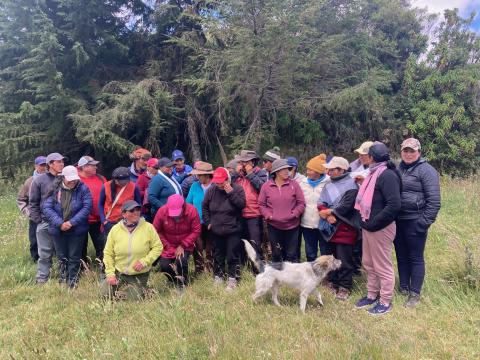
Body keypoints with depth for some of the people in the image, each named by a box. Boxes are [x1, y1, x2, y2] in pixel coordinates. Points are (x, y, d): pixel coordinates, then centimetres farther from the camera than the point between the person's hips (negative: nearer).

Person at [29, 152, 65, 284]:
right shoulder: (39, 180, -2)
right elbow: (33, 202, 1)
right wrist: (38, 221, -4)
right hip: (45, 223, -2)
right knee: (45, 253, 3)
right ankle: (42, 279, 13)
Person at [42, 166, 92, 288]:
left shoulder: (83, 188, -8)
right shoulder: (54, 189, -4)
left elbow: (87, 207, -13)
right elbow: (47, 208, -9)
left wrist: (72, 222, -18)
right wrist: (60, 223, -19)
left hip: (77, 230, -2)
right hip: (58, 230, 2)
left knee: (74, 257, 7)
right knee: (62, 257, 15)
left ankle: (73, 282, 21)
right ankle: (62, 280, 31)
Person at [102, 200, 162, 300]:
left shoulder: (148, 227, -11)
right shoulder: (115, 229, -7)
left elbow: (158, 247, -6)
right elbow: (108, 253, 0)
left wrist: (145, 261, -18)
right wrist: (110, 273, -7)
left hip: (140, 275, -2)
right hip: (118, 272, 2)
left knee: (133, 300, -2)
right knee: (105, 294, -3)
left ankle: (139, 288, 32)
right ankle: (120, 287, 28)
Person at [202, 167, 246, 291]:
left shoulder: (237, 189, -9)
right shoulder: (212, 190, -1)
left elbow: (242, 204, -19)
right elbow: (204, 207, 10)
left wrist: (231, 193, -24)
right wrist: (208, 222, 6)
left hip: (233, 230, -3)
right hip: (216, 230, 3)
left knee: (232, 255, 2)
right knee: (218, 255, 16)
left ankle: (232, 278, 15)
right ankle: (218, 275, 31)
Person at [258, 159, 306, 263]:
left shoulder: (294, 184, -1)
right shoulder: (266, 186, 0)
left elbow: (301, 203, 0)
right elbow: (261, 204, 3)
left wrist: (294, 214, -11)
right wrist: (269, 215, -10)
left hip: (292, 226, 0)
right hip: (274, 226, 1)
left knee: (291, 255, 6)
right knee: (276, 254, 13)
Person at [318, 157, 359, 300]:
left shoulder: (351, 185, -8)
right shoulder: (329, 185, 14)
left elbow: (346, 206, -18)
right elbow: (321, 203, 5)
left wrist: (328, 211, -9)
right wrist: (328, 215, -14)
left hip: (345, 227, -7)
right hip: (330, 227, 7)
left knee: (344, 259, -3)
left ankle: (344, 287, 8)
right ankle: (332, 282, 29)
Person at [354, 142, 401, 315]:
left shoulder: (387, 175, -18)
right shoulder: (374, 173, 11)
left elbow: (394, 205, -26)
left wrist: (373, 223, -21)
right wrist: (364, 220, 9)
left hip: (381, 228, -9)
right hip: (368, 227, 9)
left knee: (383, 266, 4)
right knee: (369, 265, 19)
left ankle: (385, 302, 18)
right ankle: (372, 296, 34)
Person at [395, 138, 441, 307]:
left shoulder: (426, 170, -8)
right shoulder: (398, 169, 12)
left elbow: (434, 201, -12)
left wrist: (425, 222, -16)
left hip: (415, 222, -6)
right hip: (398, 221, 6)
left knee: (415, 258, 3)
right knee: (401, 256, 15)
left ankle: (415, 293, 14)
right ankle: (403, 288, 29)